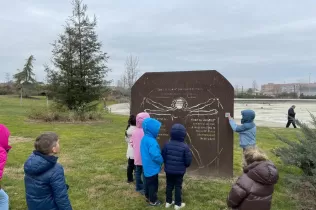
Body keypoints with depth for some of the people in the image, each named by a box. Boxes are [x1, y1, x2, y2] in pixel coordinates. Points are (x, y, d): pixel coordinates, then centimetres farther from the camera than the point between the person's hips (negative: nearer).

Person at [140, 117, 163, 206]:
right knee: (153, 184, 9)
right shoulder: (151, 141, -29)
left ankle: (148, 197, 40)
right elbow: (156, 156, -30)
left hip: (147, 167, 9)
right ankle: (153, 201, 24)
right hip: (152, 168, -9)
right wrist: (161, 161, -9)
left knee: (148, 182, 23)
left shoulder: (144, 138, 2)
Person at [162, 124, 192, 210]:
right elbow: (188, 161, -11)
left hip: (168, 170, 3)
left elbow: (163, 157, 0)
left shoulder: (167, 144, -9)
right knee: (178, 187, 9)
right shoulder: (185, 146, -17)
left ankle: (168, 202, 29)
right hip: (179, 171, -3)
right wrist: (185, 166, 12)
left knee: (169, 185, 17)